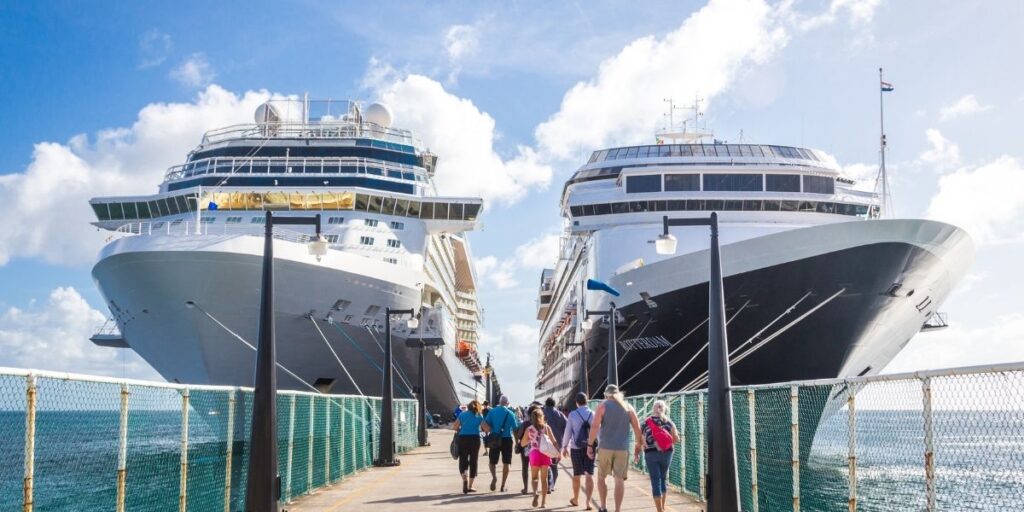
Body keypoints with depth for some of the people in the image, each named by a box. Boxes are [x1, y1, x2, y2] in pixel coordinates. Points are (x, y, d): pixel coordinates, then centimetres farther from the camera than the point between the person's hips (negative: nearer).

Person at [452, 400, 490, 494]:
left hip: (463, 438, 0)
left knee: (463, 461, 9)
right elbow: (486, 429, -6)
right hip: (475, 438, 0)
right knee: (473, 462, 9)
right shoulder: (479, 416, 4)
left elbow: (455, 427, -1)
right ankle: (470, 486, 11)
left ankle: (465, 479, -18)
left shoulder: (462, 414, 6)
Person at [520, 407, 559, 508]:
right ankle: (543, 502, 10)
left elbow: (522, 444, 7)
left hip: (534, 454, -1)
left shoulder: (529, 429, -1)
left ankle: (535, 493, -17)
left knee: (534, 477, 12)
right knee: (544, 479, 10)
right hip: (545, 454, 1)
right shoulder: (546, 427, 0)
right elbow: (554, 442, -3)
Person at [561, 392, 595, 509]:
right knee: (589, 475, 0)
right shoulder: (593, 414, -3)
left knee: (576, 475, 14)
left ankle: (575, 499, 29)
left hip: (576, 448, 0)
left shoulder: (572, 415, -6)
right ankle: (588, 501, -10)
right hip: (590, 447, 0)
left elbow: (568, 432, -3)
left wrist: (565, 446, 8)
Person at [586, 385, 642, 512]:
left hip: (605, 447, -1)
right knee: (620, 479, 3)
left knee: (601, 477, 15)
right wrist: (638, 445, 15)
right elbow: (637, 428, 6)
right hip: (623, 448, 1)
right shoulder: (628, 407, 8)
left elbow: (595, 426, -10)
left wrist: (590, 445, -8)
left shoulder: (603, 406, 0)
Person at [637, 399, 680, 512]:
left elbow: (640, 439, 1)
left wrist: (637, 454, 11)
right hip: (666, 453, 2)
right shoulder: (669, 422, 4)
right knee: (664, 478, 19)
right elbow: (676, 439, 0)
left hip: (651, 453, -2)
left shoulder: (646, 422, 1)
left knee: (655, 480, 0)